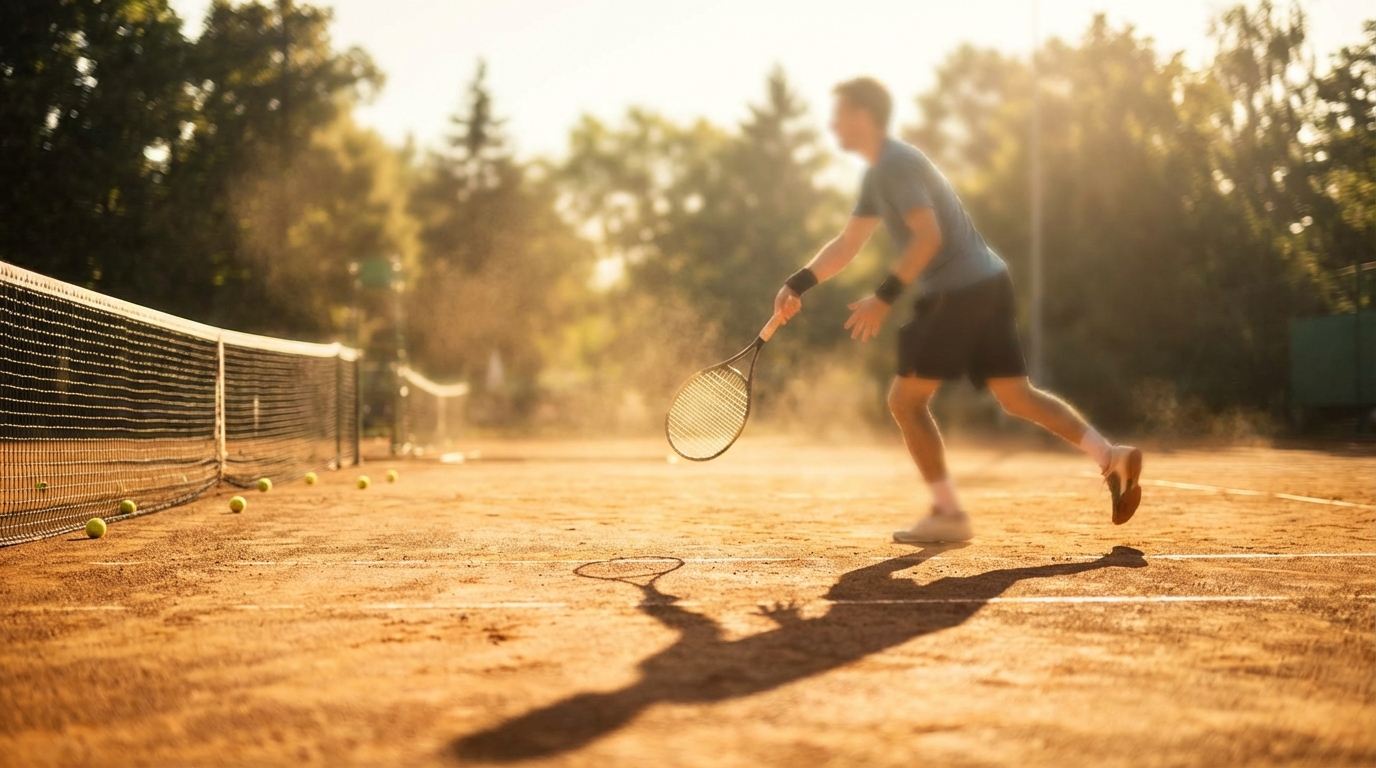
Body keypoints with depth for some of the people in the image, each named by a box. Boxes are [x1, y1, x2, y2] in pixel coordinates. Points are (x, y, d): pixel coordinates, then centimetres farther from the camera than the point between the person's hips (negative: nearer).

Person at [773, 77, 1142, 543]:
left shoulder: (896, 164, -11)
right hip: (987, 283, 10)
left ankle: (948, 514, 0)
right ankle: (1111, 458, 1)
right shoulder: (878, 174, 20)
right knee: (1016, 396, 10)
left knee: (904, 400, -2)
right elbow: (847, 244, 22)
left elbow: (928, 236, -21)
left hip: (961, 290, -10)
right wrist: (798, 284, 12)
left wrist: (884, 298, -21)